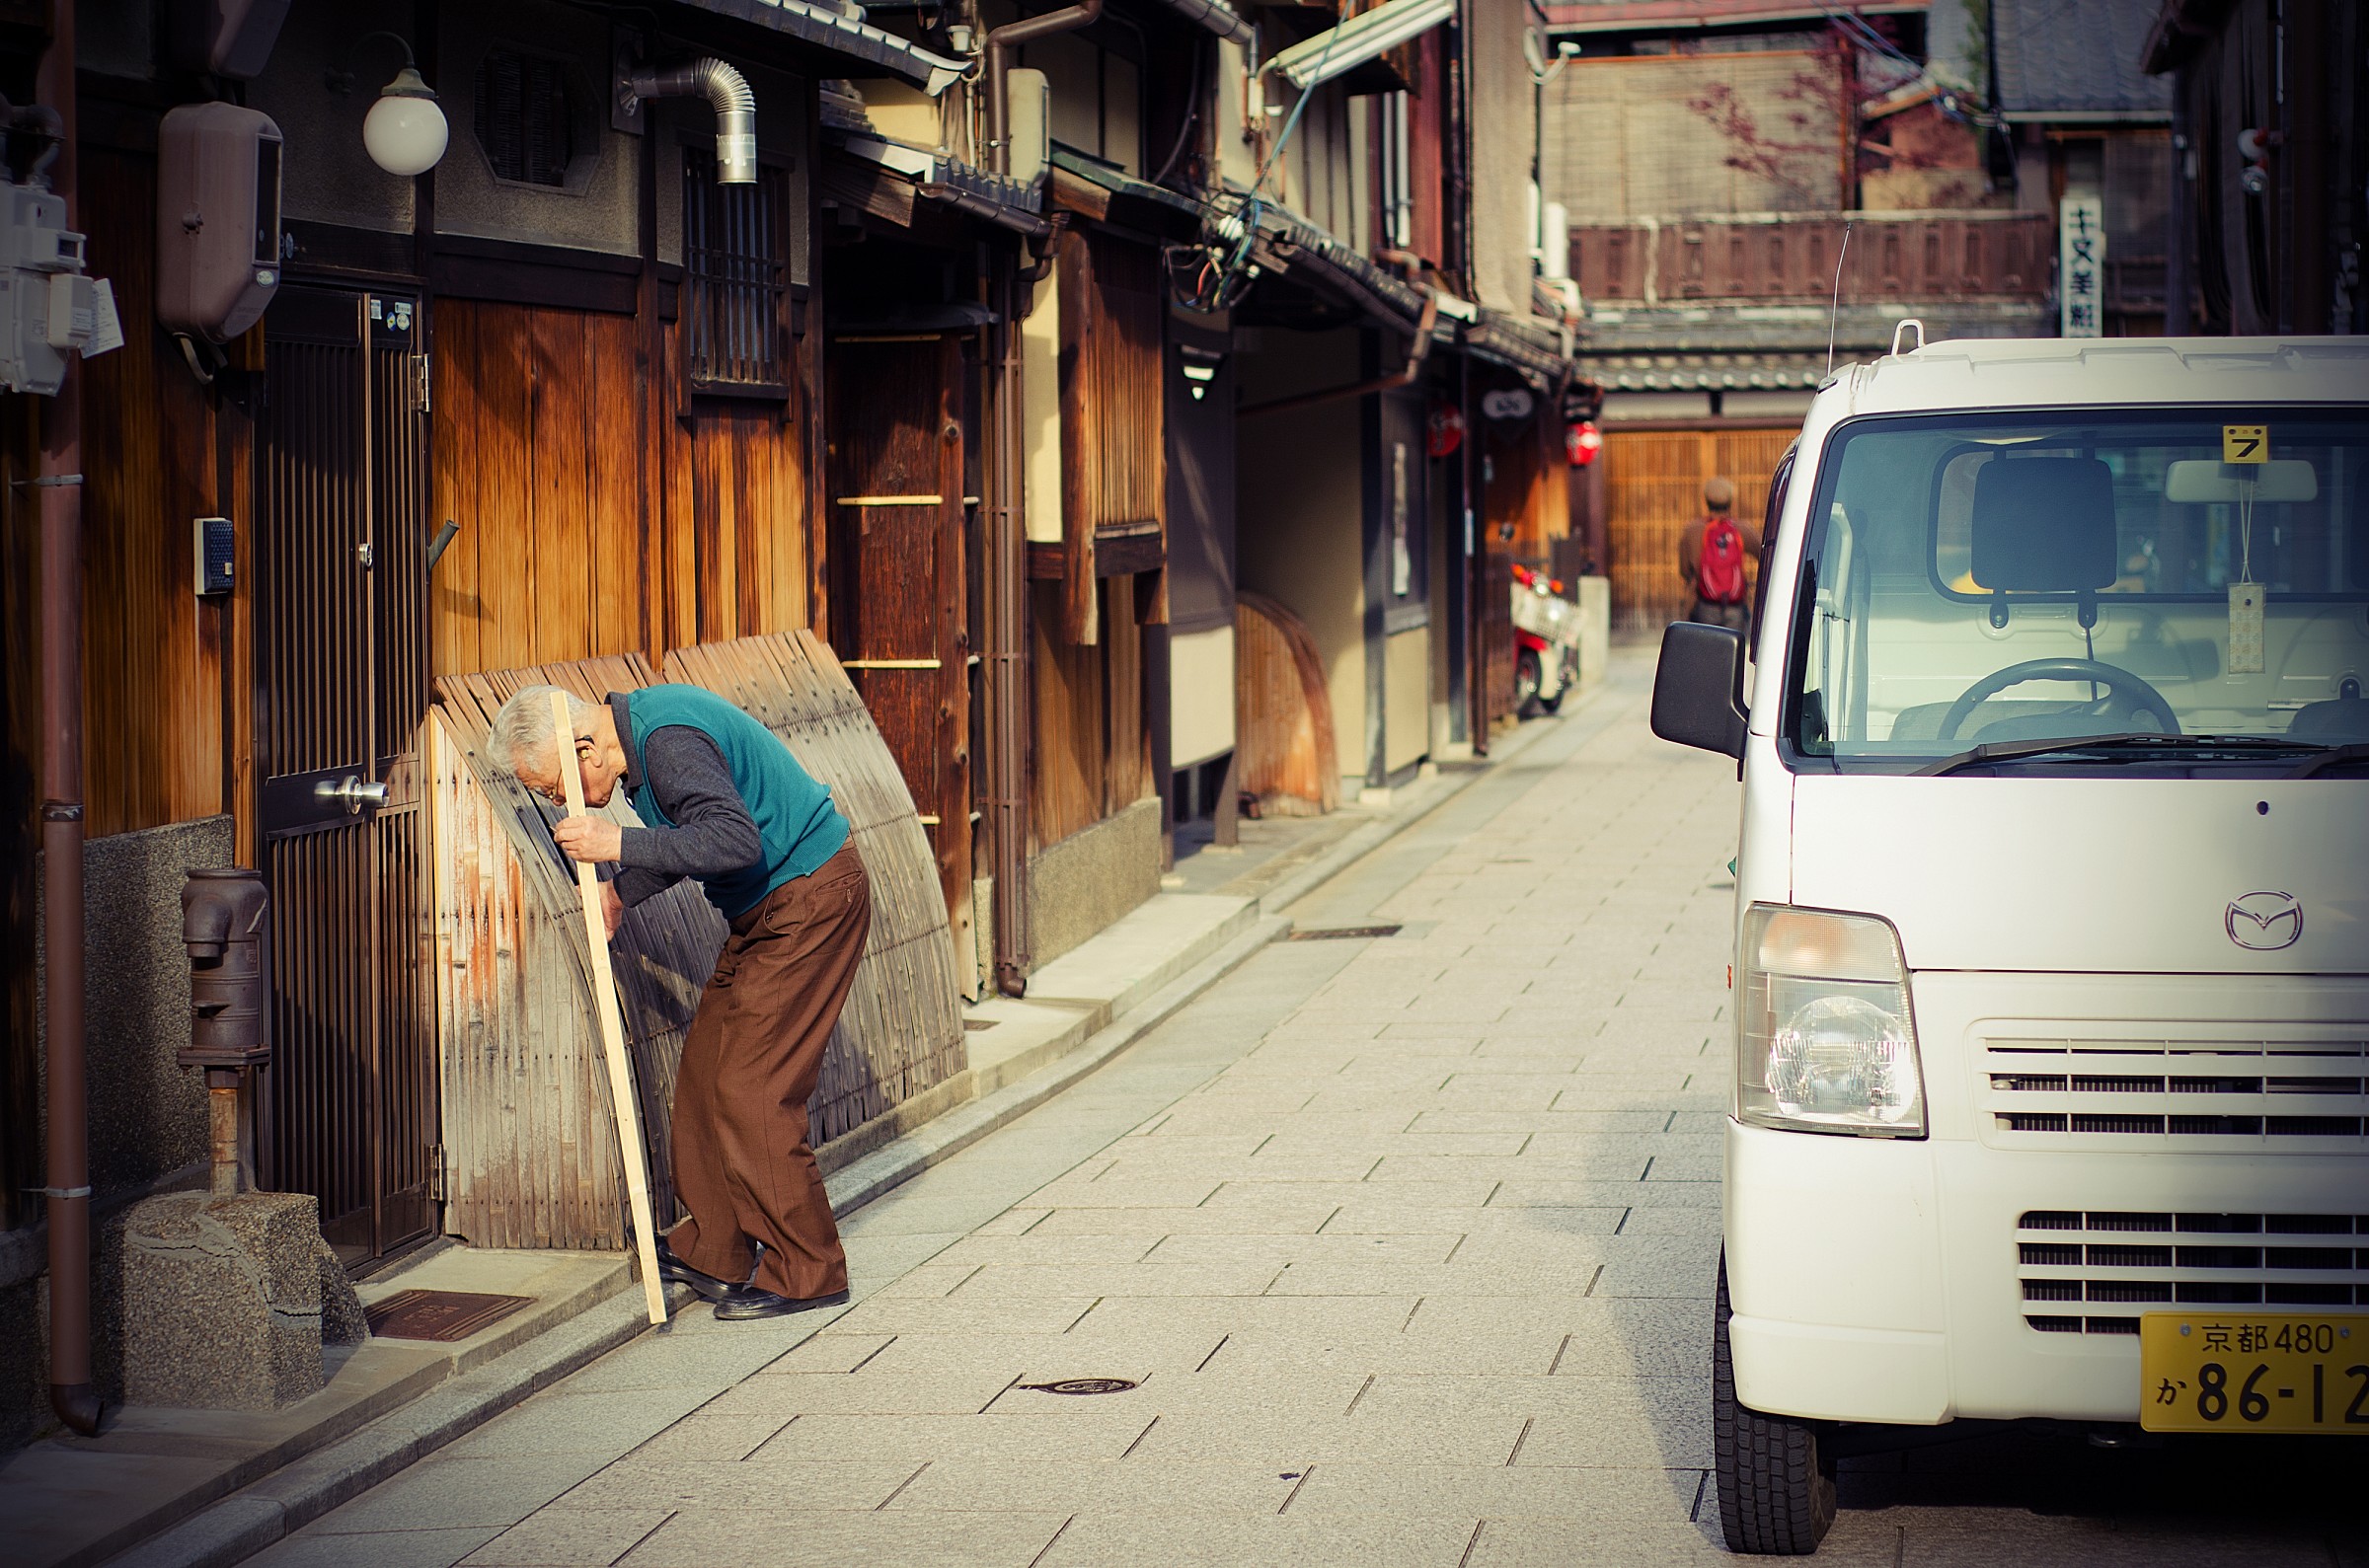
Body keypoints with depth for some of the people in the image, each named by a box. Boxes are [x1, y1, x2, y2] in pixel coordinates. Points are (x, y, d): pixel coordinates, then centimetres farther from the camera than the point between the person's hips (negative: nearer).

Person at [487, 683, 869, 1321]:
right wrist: (621, 890, 4)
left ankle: (807, 1272, -2)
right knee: (705, 1072, 12)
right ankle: (713, 1254, 21)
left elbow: (735, 840, -35)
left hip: (812, 902, -11)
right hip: (766, 913, 11)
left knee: (751, 1089, -9)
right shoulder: (635, 724, 7)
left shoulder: (669, 742, -24)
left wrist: (619, 844, -31)